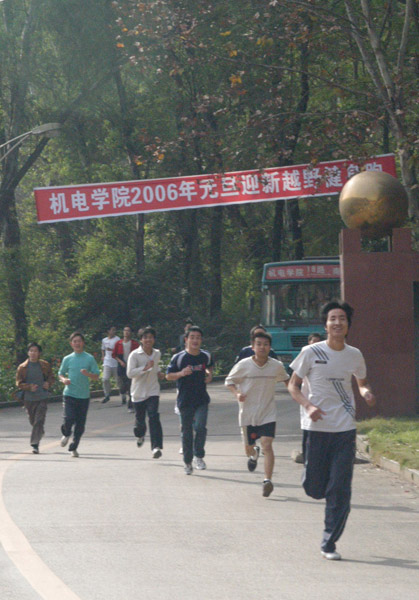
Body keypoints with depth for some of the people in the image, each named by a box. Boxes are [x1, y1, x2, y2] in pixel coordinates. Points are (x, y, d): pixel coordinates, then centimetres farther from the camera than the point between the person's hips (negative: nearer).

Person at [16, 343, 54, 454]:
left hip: (42, 398, -1)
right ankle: (40, 432, 44)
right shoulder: (22, 367, 1)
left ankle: (35, 444, -12)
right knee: (32, 421, 13)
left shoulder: (45, 365, 3)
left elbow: (51, 377, 14)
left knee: (39, 421, -12)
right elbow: (19, 382, 0)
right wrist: (29, 387, -16)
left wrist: (48, 383, -8)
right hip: (29, 398, 1)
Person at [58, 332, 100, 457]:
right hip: (69, 394, 0)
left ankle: (74, 447, 19)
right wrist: (64, 380, -7)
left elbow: (96, 376, 2)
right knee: (69, 419, -15)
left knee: (80, 423, 3)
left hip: (84, 395, 0)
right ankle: (66, 434, 18)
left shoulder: (89, 359, 1)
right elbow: (61, 374, 15)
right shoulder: (67, 359, 5)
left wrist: (88, 374, -18)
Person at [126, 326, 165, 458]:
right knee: (140, 419, 10)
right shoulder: (135, 355, -11)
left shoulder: (157, 354, 6)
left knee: (154, 417, -17)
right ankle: (140, 435, 46)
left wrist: (159, 372, 9)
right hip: (138, 392, -2)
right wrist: (145, 368, -31)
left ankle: (156, 447, -22)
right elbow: (130, 373, -21)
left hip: (153, 391, 2)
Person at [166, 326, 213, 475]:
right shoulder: (178, 357, -8)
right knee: (186, 432, 6)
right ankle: (188, 462, 21)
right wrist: (181, 373, -20)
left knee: (200, 427, -18)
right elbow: (168, 376, -2)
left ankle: (199, 456, 1)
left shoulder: (206, 356, 3)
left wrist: (209, 374, 5)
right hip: (185, 400, -1)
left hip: (202, 399, 1)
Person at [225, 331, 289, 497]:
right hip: (248, 413, 0)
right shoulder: (243, 365, -11)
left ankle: (268, 480, -18)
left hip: (268, 413, 0)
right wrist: (237, 393, -16)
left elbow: (285, 379, 18)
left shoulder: (277, 366, -4)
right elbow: (229, 381, 2)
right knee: (248, 447, 12)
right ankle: (253, 454, 50)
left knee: (267, 445, -17)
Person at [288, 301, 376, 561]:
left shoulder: (354, 355, 4)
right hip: (318, 426, -2)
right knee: (314, 488, 1)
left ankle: (329, 543, 5)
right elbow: (293, 385, 2)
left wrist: (366, 392, -4)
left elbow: (362, 382, 21)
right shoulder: (311, 353, -5)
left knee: (340, 490, -4)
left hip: (346, 429, 2)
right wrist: (308, 405, -17)